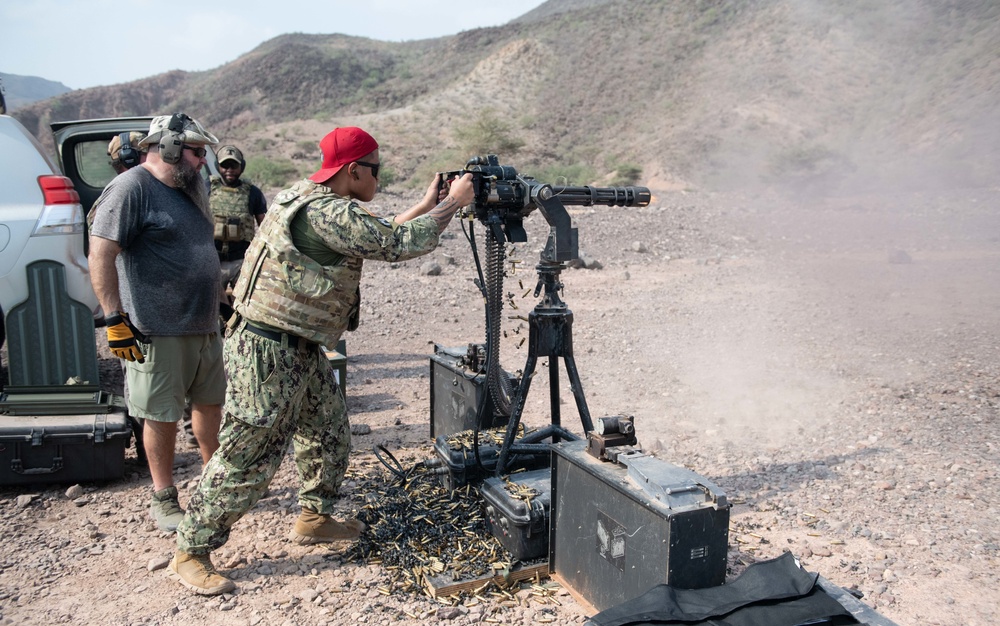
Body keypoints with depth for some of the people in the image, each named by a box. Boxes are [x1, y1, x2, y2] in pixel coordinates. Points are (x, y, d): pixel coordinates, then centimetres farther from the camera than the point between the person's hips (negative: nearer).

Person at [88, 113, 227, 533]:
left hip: (204, 325, 8)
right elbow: (101, 255, -18)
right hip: (158, 330, -8)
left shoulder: (190, 187, 15)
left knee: (210, 403, 17)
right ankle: (163, 499, 19)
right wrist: (115, 319, -22)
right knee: (162, 416, 4)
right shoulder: (131, 188, -12)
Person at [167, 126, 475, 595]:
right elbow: (401, 245, -21)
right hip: (267, 351, -11)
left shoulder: (316, 199, 9)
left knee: (329, 434, 19)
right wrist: (454, 202, -9)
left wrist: (425, 205, 14)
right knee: (248, 456, -1)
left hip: (300, 348, 11)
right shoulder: (327, 213, -23)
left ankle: (314, 519, 37)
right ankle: (190, 554, 14)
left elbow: (379, 238, 17)